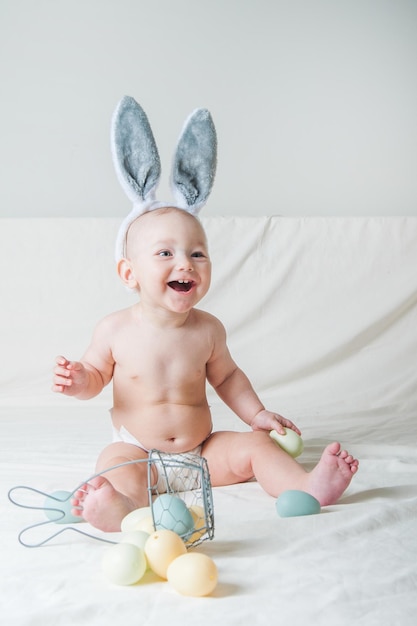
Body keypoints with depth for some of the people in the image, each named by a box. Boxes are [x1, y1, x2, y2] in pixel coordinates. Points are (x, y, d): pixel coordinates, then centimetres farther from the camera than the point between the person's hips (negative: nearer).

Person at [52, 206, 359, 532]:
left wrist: (256, 414, 4)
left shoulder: (208, 330, -5)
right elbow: (96, 374, 4)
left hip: (203, 450, 3)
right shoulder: (115, 330, -10)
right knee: (114, 463, -32)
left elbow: (226, 376, 12)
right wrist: (80, 381, -19)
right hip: (138, 453, -3)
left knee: (255, 444, -12)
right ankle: (122, 508, -62)